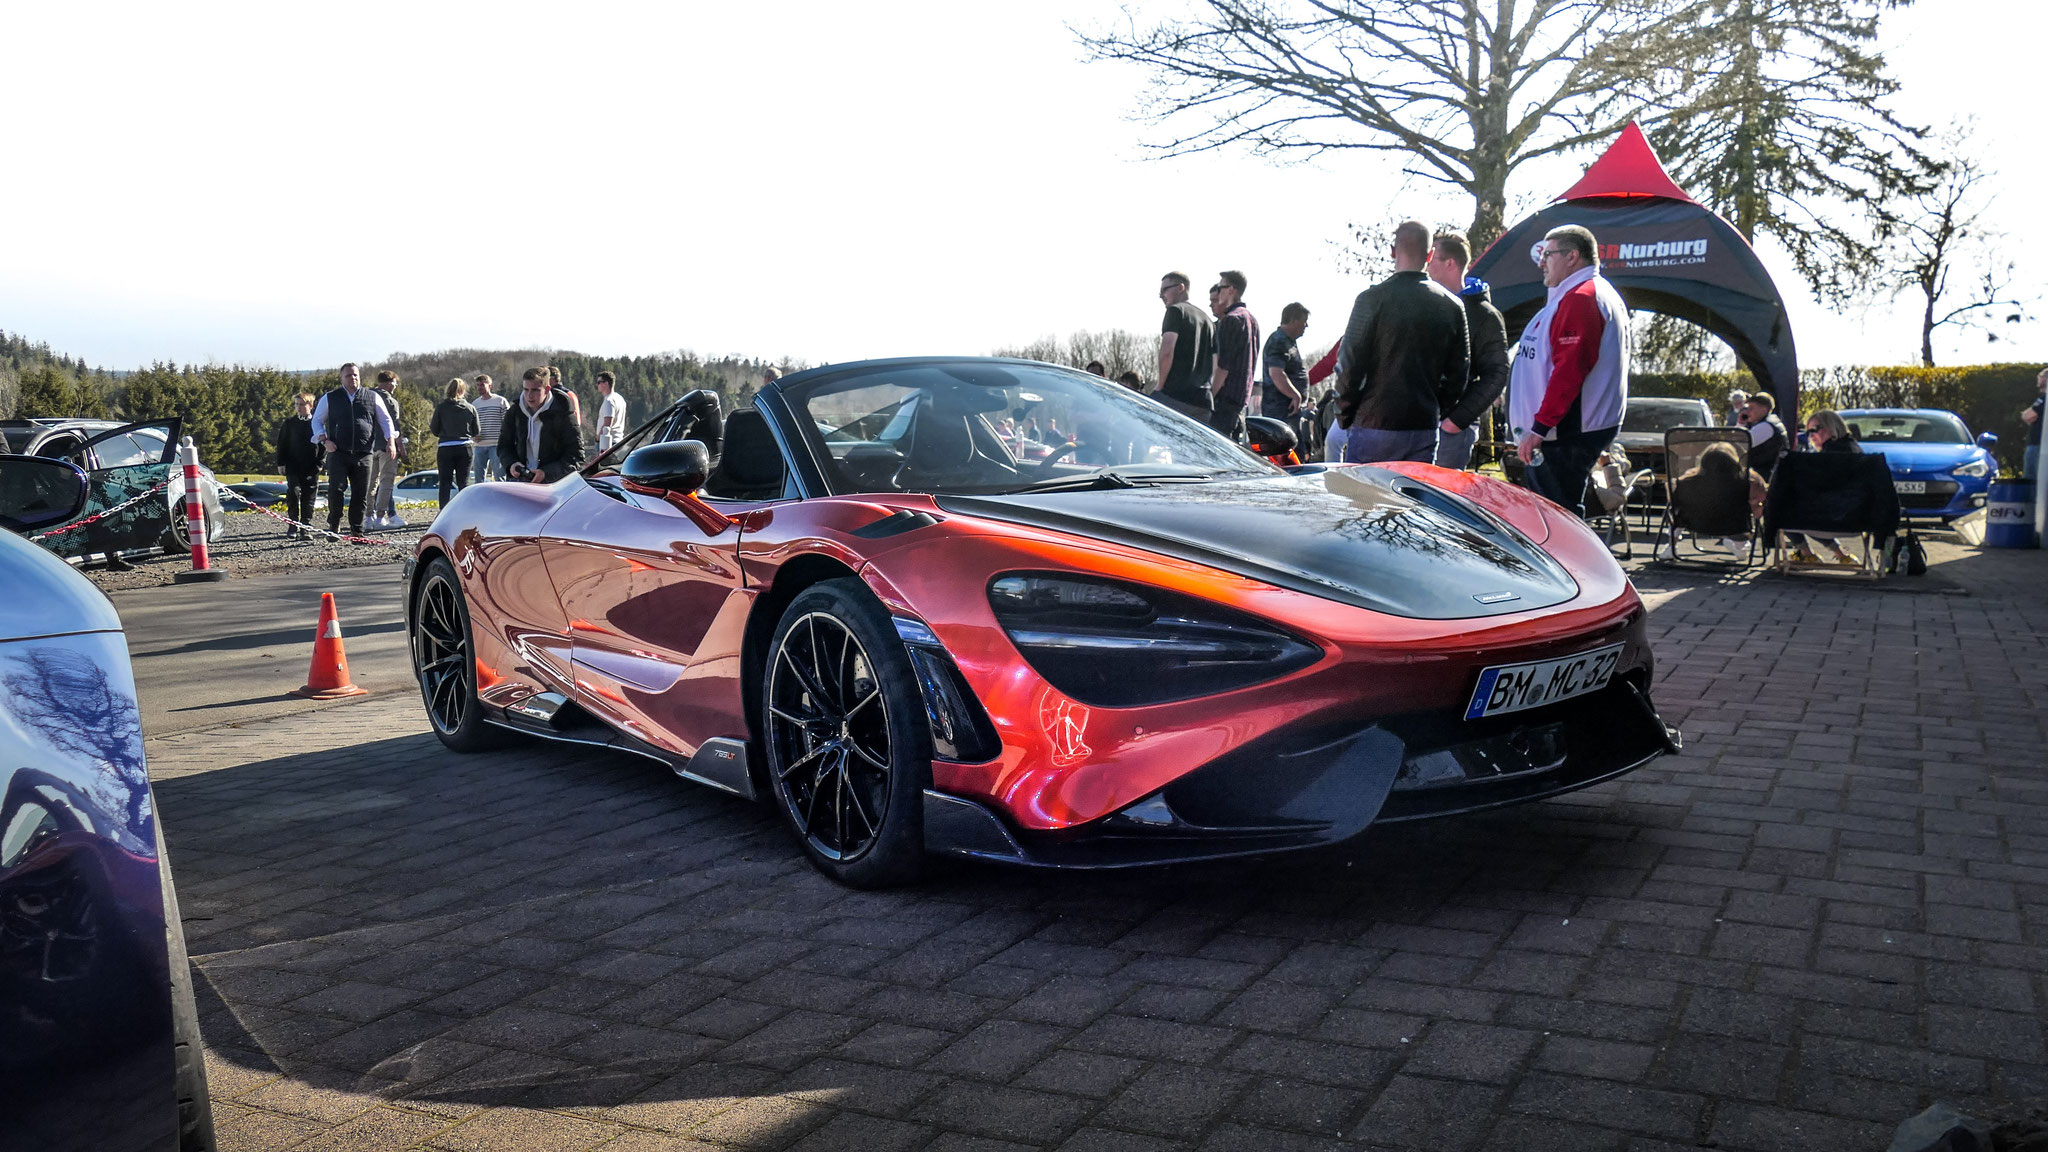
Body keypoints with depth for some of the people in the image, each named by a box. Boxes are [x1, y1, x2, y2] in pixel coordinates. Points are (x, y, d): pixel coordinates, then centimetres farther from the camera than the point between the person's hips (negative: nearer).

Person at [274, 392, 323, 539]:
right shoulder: (289, 423, 7)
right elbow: (281, 444, 10)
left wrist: (319, 463, -1)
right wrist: (281, 463, 4)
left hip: (311, 469, 0)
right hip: (293, 467, 0)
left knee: (308, 499, 3)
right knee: (294, 493, -13)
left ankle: (306, 528, 10)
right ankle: (293, 527, -5)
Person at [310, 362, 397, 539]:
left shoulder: (372, 397, 10)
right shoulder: (330, 398, 9)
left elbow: (386, 420, 16)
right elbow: (317, 420, 15)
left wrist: (391, 441, 4)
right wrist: (324, 439, -1)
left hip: (364, 454, 1)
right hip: (338, 453, -1)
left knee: (361, 494, 3)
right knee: (336, 489, -15)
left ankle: (357, 531, 13)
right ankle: (333, 526, 1)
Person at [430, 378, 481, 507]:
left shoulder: (441, 407, -5)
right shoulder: (470, 408, 0)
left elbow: (435, 430, 0)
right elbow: (476, 431, 5)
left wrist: (429, 425, 22)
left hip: (445, 449, -1)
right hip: (465, 449, 1)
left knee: (445, 483, 5)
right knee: (463, 482, 8)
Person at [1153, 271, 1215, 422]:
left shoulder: (1176, 310, 0)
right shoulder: (1206, 319, 25)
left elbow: (1166, 352, -13)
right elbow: (1216, 366, 24)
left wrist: (1160, 386, -4)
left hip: (1175, 394, -7)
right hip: (1203, 400, 7)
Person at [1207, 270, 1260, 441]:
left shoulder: (1230, 320, -13)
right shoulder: (1252, 319, 17)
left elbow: (1223, 366, -17)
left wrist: (1211, 395, -13)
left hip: (1227, 396, -10)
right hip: (1244, 396, 10)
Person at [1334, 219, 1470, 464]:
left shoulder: (1373, 299, -8)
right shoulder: (1453, 306, 7)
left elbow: (1348, 365, -8)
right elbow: (1459, 373, 11)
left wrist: (1344, 419, 4)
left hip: (1374, 425, -4)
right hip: (1425, 430, 4)